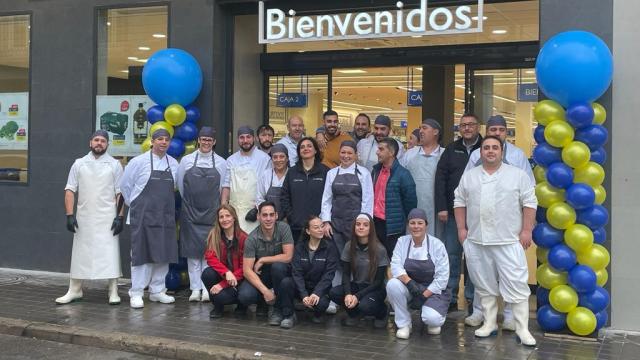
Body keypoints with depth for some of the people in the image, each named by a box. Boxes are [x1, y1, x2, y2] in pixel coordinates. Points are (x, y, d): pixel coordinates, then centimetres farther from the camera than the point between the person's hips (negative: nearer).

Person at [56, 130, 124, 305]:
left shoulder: (115, 165, 4)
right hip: (83, 217, 2)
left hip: (107, 218, -2)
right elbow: (70, 190, 4)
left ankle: (113, 292, 4)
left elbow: (120, 193, 1)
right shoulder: (79, 164, 7)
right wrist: (70, 215, -4)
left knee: (110, 254, -3)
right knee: (79, 253, 8)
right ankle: (74, 290, 18)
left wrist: (119, 216, -7)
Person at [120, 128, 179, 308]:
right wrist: (134, 205, 9)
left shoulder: (173, 164, 7)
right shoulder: (139, 162, -5)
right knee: (142, 253, -4)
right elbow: (125, 185, 3)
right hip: (143, 216, -4)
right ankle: (136, 293, 2)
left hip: (165, 216, 5)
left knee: (163, 253, 7)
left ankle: (157, 290, 18)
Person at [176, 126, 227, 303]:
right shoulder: (186, 160, 3)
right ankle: (195, 288, 6)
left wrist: (216, 205, 10)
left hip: (212, 212, 0)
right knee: (192, 250, 1)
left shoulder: (222, 163, 3)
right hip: (190, 212, 0)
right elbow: (180, 184, 10)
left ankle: (207, 288, 3)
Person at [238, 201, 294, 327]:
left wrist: (262, 260, -17)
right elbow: (247, 270, -20)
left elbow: (287, 257, -21)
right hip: (260, 274, 0)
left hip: (281, 271, 0)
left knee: (277, 266, -36)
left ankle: (280, 310, -17)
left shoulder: (283, 228, -16)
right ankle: (262, 301, 11)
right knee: (245, 296, -27)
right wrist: (264, 290, -31)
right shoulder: (252, 239, -17)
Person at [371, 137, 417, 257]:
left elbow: (410, 201, -8)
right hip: (375, 223, 7)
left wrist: (402, 220, 2)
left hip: (392, 227, -7)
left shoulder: (402, 174, -13)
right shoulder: (376, 170, 10)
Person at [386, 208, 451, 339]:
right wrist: (409, 282, -29)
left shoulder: (437, 244, -8)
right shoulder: (402, 241, 0)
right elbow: (395, 266, -11)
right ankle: (404, 324, -9)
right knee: (392, 284, -30)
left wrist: (424, 295, -17)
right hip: (410, 289, 3)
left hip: (432, 290, -3)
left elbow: (442, 277, -10)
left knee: (432, 318, -30)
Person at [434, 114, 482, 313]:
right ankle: (450, 298, 12)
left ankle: (473, 300, 13)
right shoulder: (451, 149, 8)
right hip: (453, 212, 2)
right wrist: (441, 207, -4)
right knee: (451, 255, 5)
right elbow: (440, 179, 4)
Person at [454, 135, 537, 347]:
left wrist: (526, 230, -6)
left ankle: (522, 329, 1)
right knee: (484, 285, 10)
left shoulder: (518, 175, 1)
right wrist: (462, 229, 5)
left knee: (516, 285, -4)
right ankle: (489, 323, 21)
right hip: (476, 241, 3)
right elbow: (459, 202, 12)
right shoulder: (469, 176, 9)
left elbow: (529, 203, -1)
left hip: (509, 241, -3)